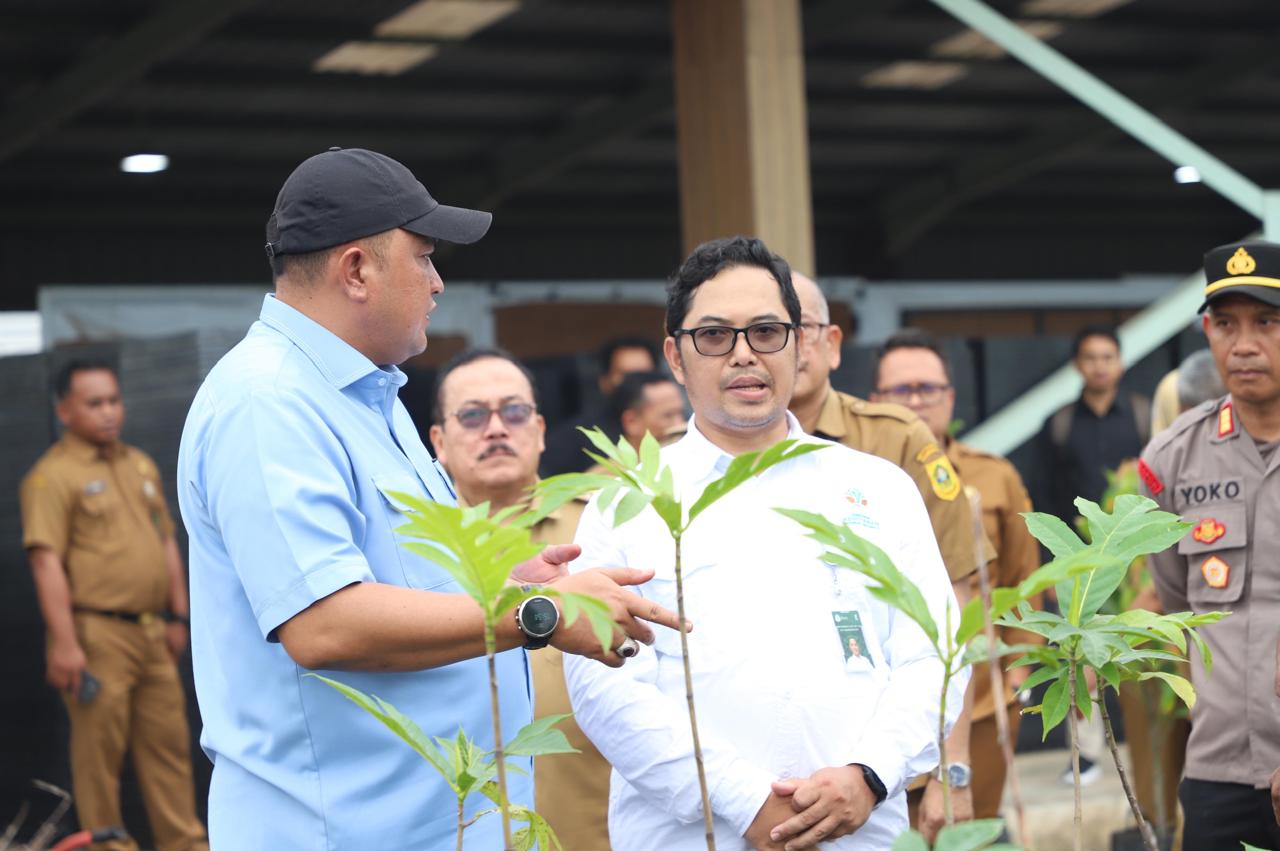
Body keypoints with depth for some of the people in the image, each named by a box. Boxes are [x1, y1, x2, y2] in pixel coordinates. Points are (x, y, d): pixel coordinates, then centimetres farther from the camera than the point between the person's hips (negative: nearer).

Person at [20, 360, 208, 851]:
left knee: (169, 742, 10)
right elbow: (46, 561, -15)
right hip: (96, 635, -7)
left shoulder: (141, 466, 16)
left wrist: (178, 617, 18)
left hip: (152, 635, 7)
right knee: (99, 747, -2)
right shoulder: (53, 476, -9)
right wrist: (64, 643, -21)